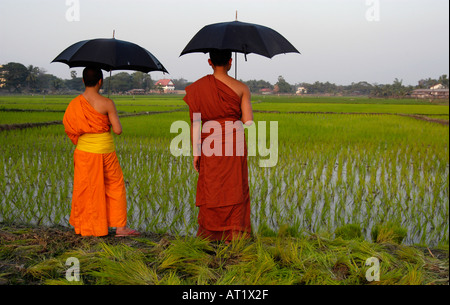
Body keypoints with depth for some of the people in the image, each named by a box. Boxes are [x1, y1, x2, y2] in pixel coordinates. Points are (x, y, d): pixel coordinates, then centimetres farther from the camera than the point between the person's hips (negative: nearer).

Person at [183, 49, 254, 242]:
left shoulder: (199, 87, 1)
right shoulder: (241, 88, 0)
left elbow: (195, 122, -2)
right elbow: (248, 122, -4)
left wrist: (196, 152, 1)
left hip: (210, 142, 1)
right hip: (235, 140, 0)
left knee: (210, 188, 10)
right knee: (234, 188, 8)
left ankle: (209, 234, 14)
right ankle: (234, 235, 12)